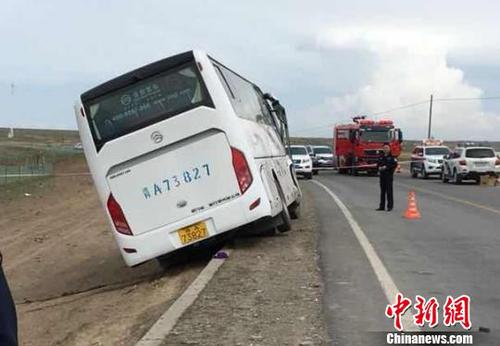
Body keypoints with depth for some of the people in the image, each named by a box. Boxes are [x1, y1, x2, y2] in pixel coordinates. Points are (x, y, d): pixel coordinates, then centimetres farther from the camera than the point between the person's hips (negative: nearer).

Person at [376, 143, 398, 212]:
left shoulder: (392, 157, -4)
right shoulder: (381, 157, 15)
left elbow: (395, 165, -13)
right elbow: (378, 164, 21)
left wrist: (386, 167, -17)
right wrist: (379, 167, -1)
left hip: (389, 175, -6)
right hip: (382, 175, 6)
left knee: (389, 190, -6)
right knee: (382, 190, 9)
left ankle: (390, 206, -2)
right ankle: (382, 206, 14)